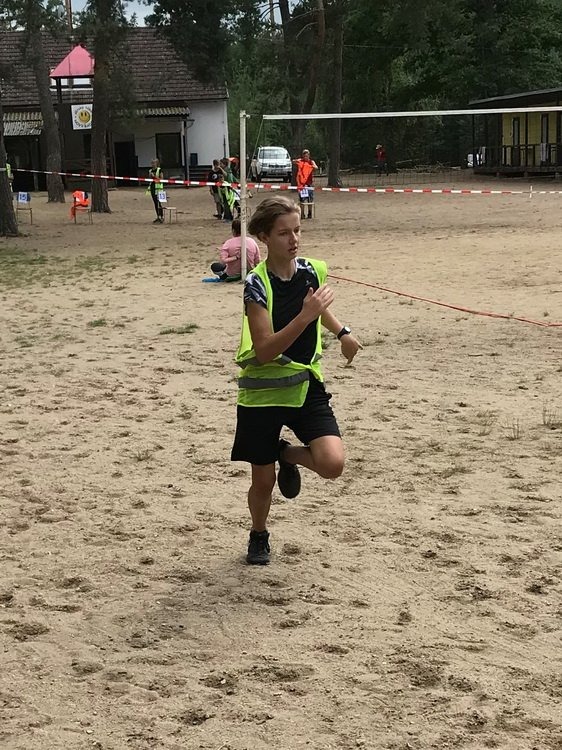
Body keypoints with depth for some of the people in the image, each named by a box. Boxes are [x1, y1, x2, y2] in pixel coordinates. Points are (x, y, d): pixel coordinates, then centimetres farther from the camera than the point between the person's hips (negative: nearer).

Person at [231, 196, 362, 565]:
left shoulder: (313, 270, -3)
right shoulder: (257, 284, -19)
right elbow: (264, 351, -26)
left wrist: (342, 331, 17)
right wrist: (305, 316, -33)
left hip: (306, 385, 3)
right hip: (263, 392, -3)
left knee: (332, 463, -17)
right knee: (264, 480, 8)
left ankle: (288, 455, 17)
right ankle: (259, 535, 39)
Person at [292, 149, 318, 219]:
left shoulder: (311, 162, 3)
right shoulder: (300, 161, 3)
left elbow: (316, 167, -15)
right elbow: (293, 162, -16)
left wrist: (314, 167, -39)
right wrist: (295, 161, -39)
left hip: (309, 183, 1)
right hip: (301, 183, -1)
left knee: (310, 199, 2)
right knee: (302, 199, 0)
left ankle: (310, 213, 13)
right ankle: (302, 214, 5)